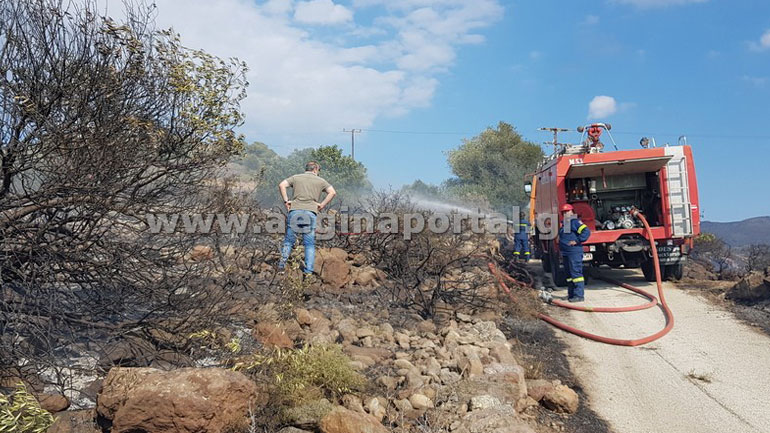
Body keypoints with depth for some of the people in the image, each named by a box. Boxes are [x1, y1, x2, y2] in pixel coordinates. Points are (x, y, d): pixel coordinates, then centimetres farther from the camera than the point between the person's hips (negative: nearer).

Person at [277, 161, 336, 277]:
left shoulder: (296, 177, 17)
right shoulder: (320, 181, 14)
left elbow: (281, 185, 3)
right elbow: (332, 192, 2)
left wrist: (286, 200, 5)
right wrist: (322, 205, 3)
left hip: (295, 210, 1)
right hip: (311, 212, -1)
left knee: (289, 240, 10)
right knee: (309, 244, 2)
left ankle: (282, 265, 3)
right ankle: (308, 271, -2)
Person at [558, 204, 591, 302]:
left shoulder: (575, 221, -7)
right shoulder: (563, 224, 20)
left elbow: (586, 232, -18)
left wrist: (577, 241, -19)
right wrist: (561, 250, 26)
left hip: (574, 252, -10)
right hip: (565, 253, 10)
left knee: (576, 273, -10)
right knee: (569, 274, 13)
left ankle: (579, 295, -8)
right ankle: (571, 294, 21)